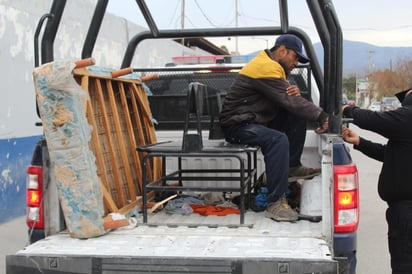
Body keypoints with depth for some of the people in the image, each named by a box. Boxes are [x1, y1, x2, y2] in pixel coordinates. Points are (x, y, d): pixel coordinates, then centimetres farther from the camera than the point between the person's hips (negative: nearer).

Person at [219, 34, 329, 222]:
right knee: (278, 139, -34)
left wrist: (295, 92, -15)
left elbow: (289, 98, 10)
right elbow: (289, 102, -24)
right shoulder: (266, 67, -18)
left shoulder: (273, 66, 15)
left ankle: (292, 167, 7)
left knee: (297, 117, 2)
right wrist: (322, 117, -22)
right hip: (237, 125, -10)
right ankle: (275, 203, -34)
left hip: (256, 121, 10)